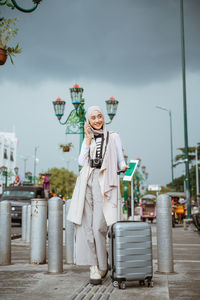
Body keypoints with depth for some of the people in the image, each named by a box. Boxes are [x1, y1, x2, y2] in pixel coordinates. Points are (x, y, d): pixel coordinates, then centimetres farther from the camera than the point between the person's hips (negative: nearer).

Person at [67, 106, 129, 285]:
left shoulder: (113, 137, 12)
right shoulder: (87, 140, 22)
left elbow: (120, 161, 11)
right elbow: (81, 161, 7)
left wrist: (124, 167, -11)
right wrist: (89, 138, 4)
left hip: (104, 182, -3)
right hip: (87, 181, 4)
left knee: (99, 225, -12)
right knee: (85, 223, -7)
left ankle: (101, 266, 4)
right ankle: (94, 267, -3)